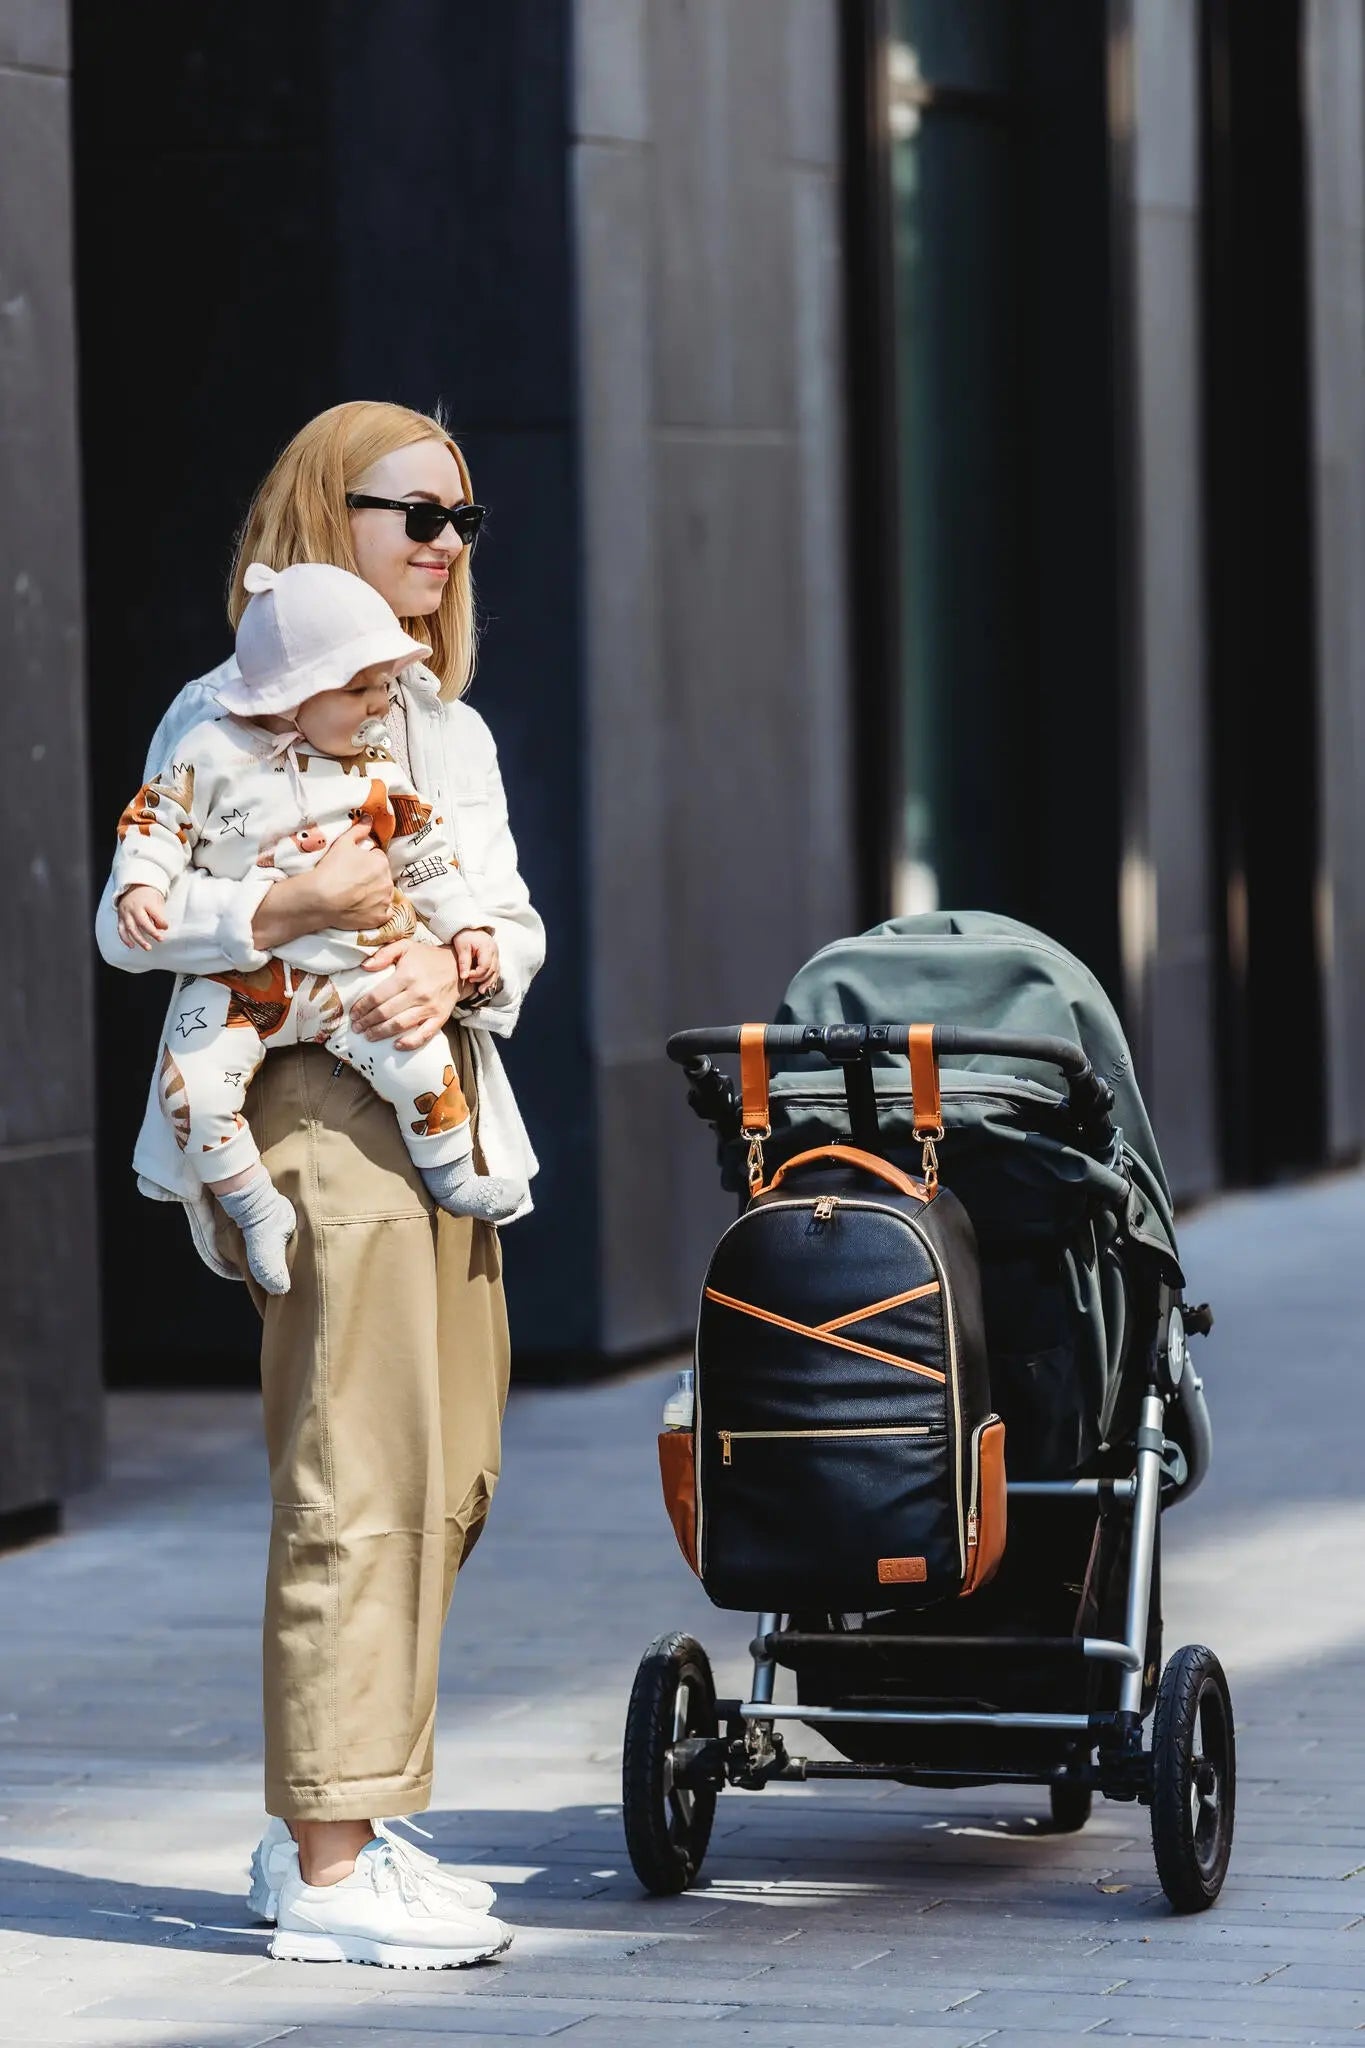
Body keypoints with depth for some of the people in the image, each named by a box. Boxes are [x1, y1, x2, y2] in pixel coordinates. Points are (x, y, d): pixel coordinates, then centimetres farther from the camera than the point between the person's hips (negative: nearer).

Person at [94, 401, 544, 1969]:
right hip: (317, 1113, -8)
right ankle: (327, 1868, -10)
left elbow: (514, 921, 13)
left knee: (448, 1477, 9)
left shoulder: (453, 730, 21)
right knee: (358, 1481, -12)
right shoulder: (231, 711, -3)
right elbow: (130, 922, -8)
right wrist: (297, 905, -22)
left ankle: (323, 1825, 19)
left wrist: (455, 969, -9)